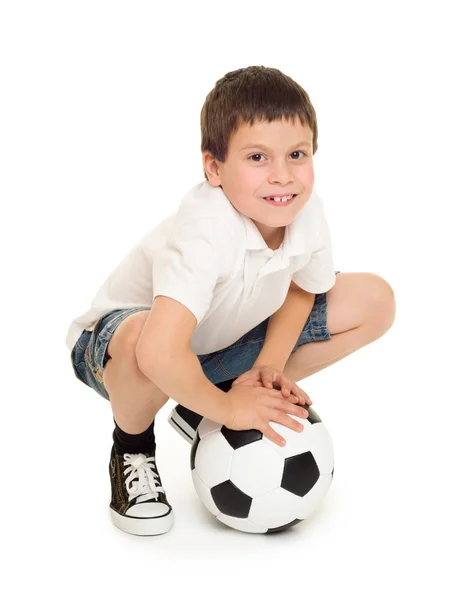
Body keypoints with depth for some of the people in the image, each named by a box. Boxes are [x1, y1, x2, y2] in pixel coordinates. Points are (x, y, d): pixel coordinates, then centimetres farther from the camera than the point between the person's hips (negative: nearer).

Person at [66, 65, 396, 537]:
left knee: (374, 301, -1)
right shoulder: (204, 232, -39)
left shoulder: (307, 212, -19)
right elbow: (160, 353, -48)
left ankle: (198, 408, 6)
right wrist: (225, 407, -31)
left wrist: (269, 366, -12)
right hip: (118, 343, -7)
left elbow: (300, 288, 2)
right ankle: (132, 449, -6)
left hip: (223, 341, 7)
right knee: (142, 341, -45)